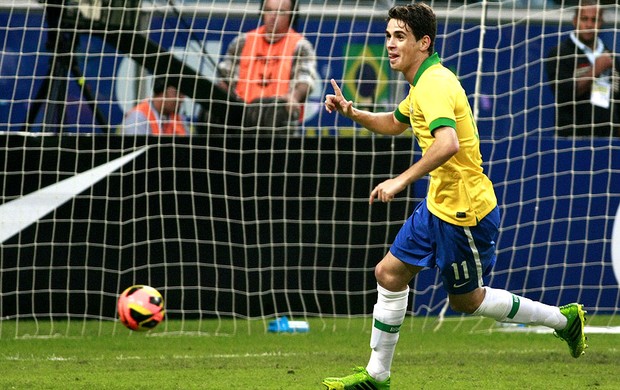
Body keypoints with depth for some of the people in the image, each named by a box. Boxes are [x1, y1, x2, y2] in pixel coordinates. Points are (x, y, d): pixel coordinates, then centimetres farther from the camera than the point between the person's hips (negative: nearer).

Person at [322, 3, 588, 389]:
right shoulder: (424, 83, 11)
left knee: (466, 299, 0)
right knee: (390, 273, 12)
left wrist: (402, 180, -37)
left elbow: (448, 143, -38)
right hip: (438, 204, 10)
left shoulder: (435, 85, -21)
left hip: (464, 211, -10)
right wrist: (352, 112, 14)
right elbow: (395, 123, 30)